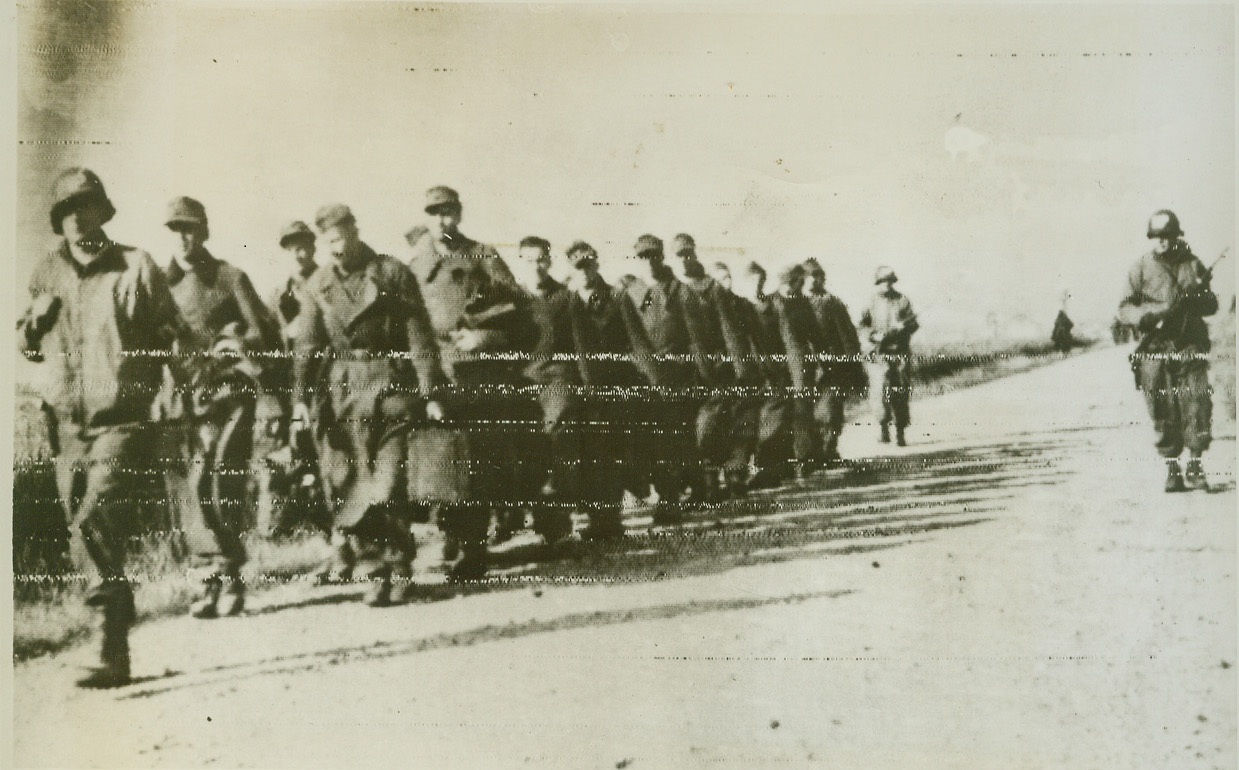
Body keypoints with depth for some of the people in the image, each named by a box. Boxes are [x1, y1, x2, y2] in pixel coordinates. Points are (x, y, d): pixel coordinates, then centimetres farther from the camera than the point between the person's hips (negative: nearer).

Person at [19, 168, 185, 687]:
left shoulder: (136, 267, -2)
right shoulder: (47, 273, 11)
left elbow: (171, 336, 2)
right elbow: (27, 347, 21)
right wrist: (34, 322, 0)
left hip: (120, 424, -5)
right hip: (67, 426, 5)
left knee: (95, 527, -18)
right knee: (86, 534, 10)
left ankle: (113, 654, -14)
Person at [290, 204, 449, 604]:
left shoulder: (393, 274, 2)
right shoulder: (317, 285, 10)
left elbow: (419, 337, -1)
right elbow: (306, 345, 5)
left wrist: (430, 393, -8)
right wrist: (300, 398, -7)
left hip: (390, 390, -3)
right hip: (339, 392, 3)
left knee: (388, 487, -6)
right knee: (346, 486, 2)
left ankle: (397, 567, 8)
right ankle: (375, 571, 11)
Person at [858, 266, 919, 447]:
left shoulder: (902, 300, 9)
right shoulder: (871, 302, 5)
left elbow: (914, 323, 8)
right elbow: (863, 326, 3)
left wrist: (904, 327, -13)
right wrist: (875, 335, -15)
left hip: (901, 352, 2)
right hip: (879, 353, -2)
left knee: (901, 393, 1)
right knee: (880, 390, -13)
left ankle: (900, 431, 12)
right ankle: (884, 427, 6)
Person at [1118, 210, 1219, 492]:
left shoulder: (1193, 264, 9)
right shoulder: (1141, 268, 4)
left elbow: (1212, 305, 13)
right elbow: (1125, 308, 2)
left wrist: (1199, 296, -9)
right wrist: (1153, 313, -16)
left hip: (1190, 345, 1)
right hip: (1155, 349, -1)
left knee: (1198, 404, -7)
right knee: (1164, 413, -1)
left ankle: (1195, 464, 3)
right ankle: (1172, 468, 8)